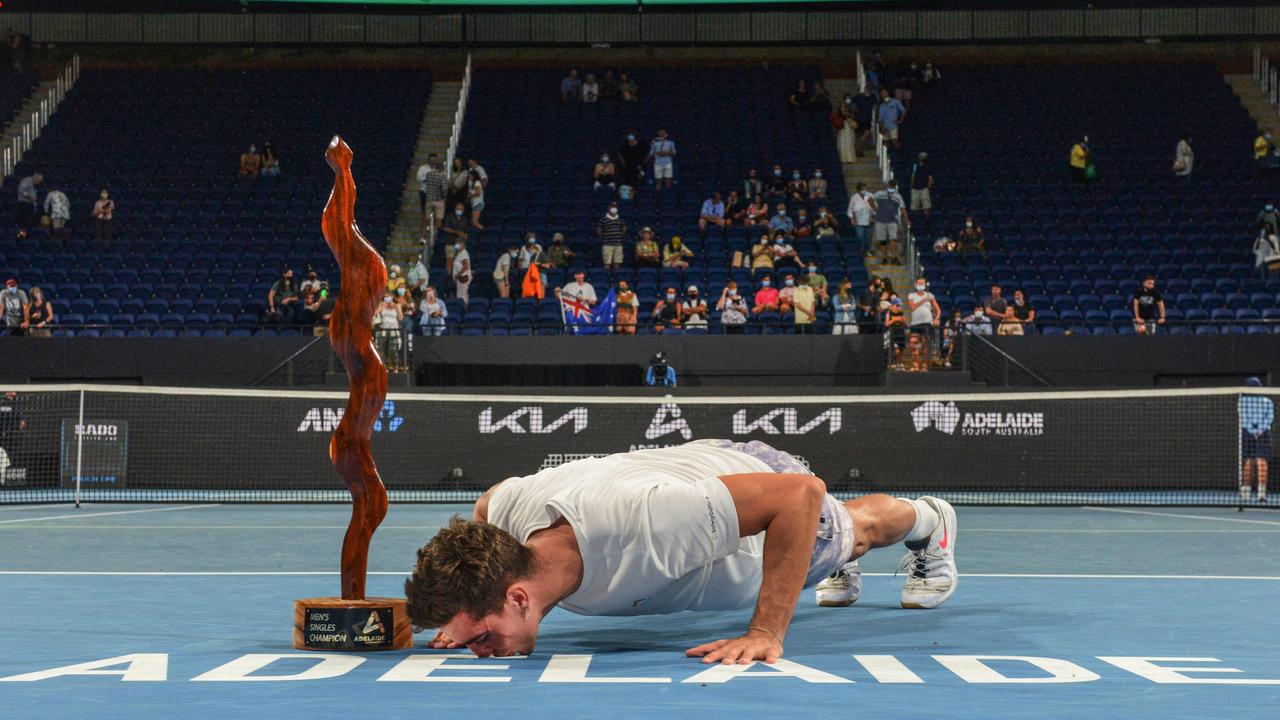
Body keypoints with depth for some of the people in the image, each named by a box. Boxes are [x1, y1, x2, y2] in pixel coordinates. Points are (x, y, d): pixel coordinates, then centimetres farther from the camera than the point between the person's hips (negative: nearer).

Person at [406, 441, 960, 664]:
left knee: (861, 528, 34)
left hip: (763, 484, -4)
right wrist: (468, 608, -19)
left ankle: (930, 522, 66)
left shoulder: (637, 521, -55)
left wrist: (767, 633, -49)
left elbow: (802, 492, -48)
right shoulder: (506, 507, -37)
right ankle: (843, 574, 73)